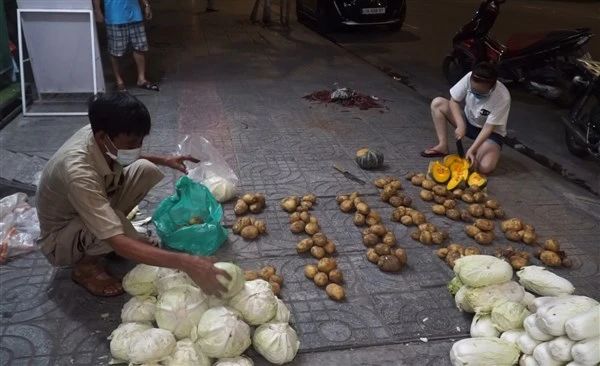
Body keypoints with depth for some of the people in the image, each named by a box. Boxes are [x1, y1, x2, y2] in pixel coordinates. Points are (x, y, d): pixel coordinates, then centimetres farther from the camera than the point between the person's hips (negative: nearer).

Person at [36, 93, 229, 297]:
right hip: (58, 239, -7)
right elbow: (119, 244, -47)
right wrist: (185, 263, -53)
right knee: (115, 225, -39)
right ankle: (86, 265, -6)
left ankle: (108, 228, 7)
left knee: (146, 170, -11)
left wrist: (164, 161, -3)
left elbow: (126, 158, 10)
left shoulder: (99, 137, -18)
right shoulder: (79, 173, -41)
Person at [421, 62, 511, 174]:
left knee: (485, 167, -32)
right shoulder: (470, 78, -25)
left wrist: (471, 150, -35)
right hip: (468, 121, 5)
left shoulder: (503, 98, -32)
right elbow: (454, 101, -14)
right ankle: (443, 146, -10)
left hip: (491, 133, -4)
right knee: (437, 103, -17)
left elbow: (488, 128, -28)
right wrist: (461, 125, -27)